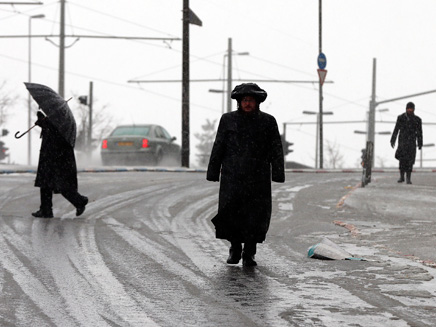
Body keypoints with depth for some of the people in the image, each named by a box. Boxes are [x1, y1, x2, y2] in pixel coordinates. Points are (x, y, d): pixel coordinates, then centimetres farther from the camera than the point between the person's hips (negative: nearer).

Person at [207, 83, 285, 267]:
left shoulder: (267, 121, 7)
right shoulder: (228, 120, 8)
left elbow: (276, 150, 5)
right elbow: (218, 147, 9)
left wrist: (278, 174, -3)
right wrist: (213, 173, 5)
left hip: (258, 177, 0)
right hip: (232, 175, 0)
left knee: (256, 214, -5)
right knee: (231, 211, -8)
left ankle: (249, 254, 3)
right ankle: (235, 248, 11)